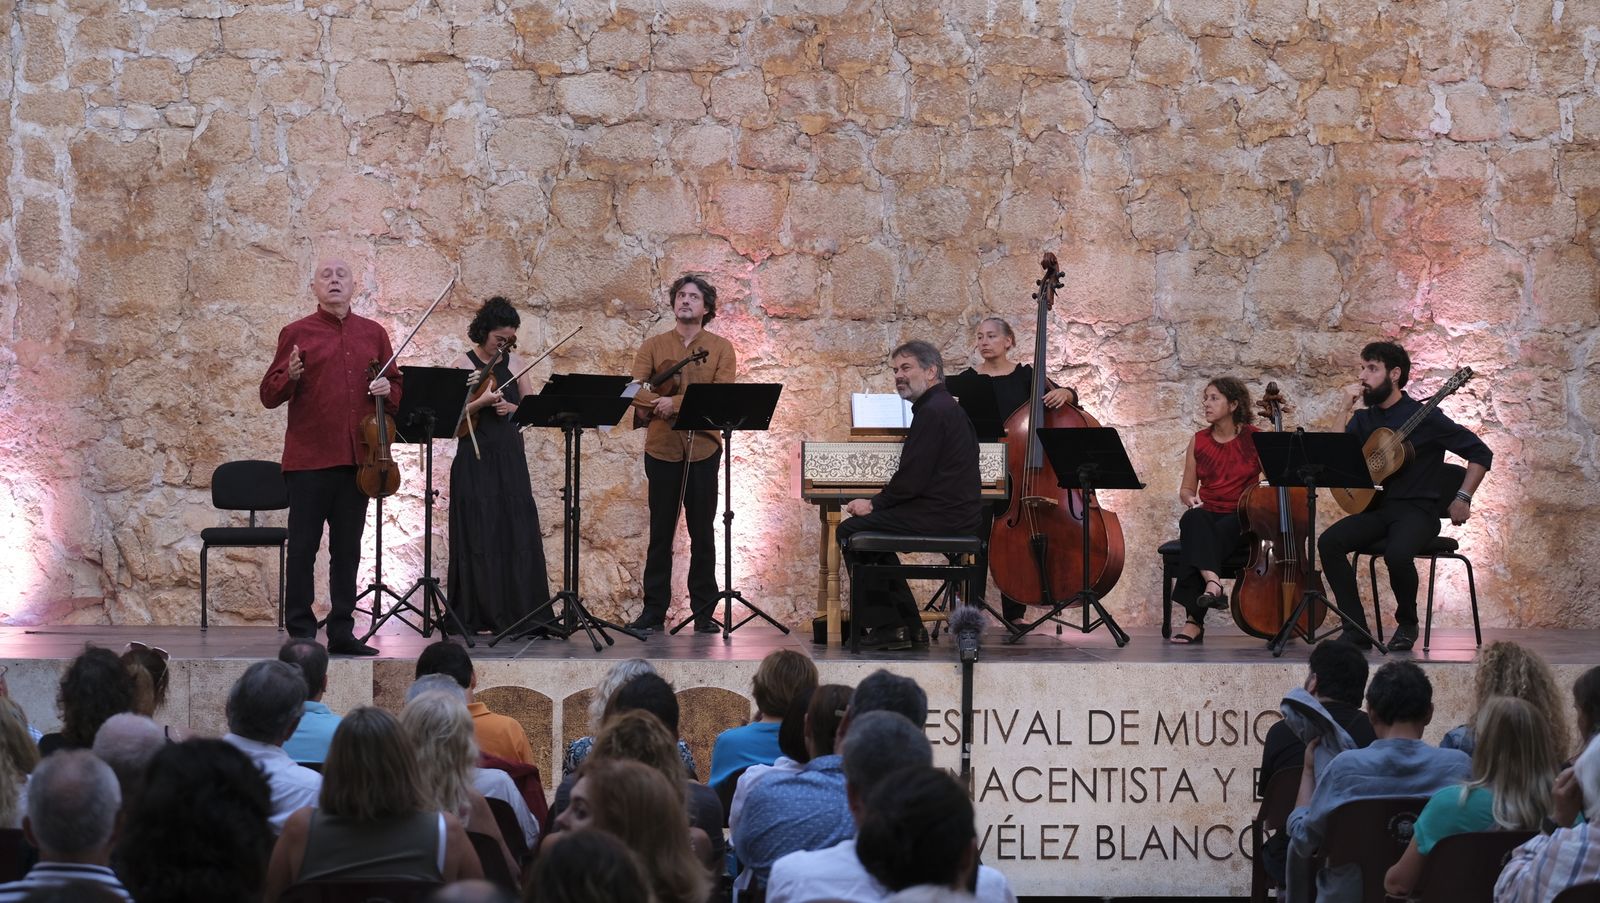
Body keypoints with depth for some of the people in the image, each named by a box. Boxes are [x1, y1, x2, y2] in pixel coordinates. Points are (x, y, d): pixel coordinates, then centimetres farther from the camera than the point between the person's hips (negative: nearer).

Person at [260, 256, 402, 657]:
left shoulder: (374, 334, 13)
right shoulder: (296, 334, 2)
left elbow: (397, 389, 20)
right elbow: (269, 395, -1)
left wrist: (388, 390, -2)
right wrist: (290, 376, -21)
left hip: (356, 458, 4)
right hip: (309, 459, -4)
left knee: (348, 549, 8)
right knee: (303, 548, -2)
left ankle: (342, 631, 14)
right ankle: (301, 633, 2)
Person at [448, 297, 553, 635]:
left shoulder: (514, 364, 11)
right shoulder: (465, 365, 0)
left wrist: (513, 408, -9)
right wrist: (481, 402, -21)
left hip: (509, 456, 4)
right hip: (476, 458, -4)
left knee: (519, 531, 0)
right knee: (480, 534, -3)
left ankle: (522, 612, 3)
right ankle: (478, 615, 3)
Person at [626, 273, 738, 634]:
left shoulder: (721, 349, 5)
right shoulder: (653, 346, 9)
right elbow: (636, 391, -3)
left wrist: (674, 403, -19)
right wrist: (661, 407, -22)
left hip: (703, 448, -1)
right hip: (662, 448, 1)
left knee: (702, 533, 3)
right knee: (660, 532, 4)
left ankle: (704, 611, 8)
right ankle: (654, 610, 8)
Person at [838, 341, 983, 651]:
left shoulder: (932, 411, -16)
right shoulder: (946, 407, 19)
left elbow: (912, 478, -20)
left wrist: (874, 504, -7)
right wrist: (878, 503, 13)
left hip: (941, 517, -11)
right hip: (958, 515, 11)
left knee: (851, 530, -3)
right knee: (872, 531, 23)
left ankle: (884, 626, -2)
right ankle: (908, 626, 18)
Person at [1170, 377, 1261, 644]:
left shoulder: (1254, 439, 2)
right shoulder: (1199, 441, 12)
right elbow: (1186, 488, 18)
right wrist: (1190, 499, -6)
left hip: (1240, 521, -2)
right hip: (1206, 514, 2)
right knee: (1193, 520, -36)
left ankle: (1194, 620, -38)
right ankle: (1212, 583, -57)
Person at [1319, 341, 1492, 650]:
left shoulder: (1424, 416, -4)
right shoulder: (1364, 418, 12)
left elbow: (1481, 453, -2)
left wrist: (1463, 498, -9)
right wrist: (1347, 412, -6)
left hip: (1416, 509, -5)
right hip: (1375, 508, 5)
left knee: (1397, 553, -36)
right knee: (1329, 542, -23)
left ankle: (1407, 624, -7)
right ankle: (1356, 629, -18)